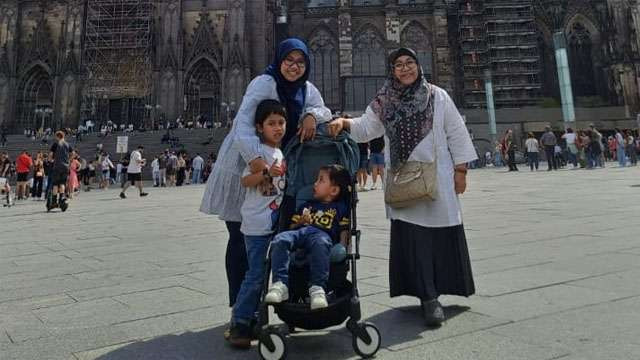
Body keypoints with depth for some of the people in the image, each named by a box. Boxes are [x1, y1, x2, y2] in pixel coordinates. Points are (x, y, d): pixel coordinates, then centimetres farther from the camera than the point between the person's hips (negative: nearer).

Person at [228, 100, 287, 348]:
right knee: (256, 274, -7)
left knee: (264, 273, 15)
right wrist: (267, 172, -33)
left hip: (275, 222, 8)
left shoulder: (282, 153, 14)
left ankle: (253, 318, 29)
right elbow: (245, 181, -20)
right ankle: (239, 323, 7)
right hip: (257, 224, -8)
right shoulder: (259, 151, -9)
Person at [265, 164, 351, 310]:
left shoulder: (340, 208, 25)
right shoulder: (307, 205, 37)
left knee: (321, 243, -42)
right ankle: (280, 284, -37)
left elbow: (344, 230, 12)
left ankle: (317, 288, -47)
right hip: (299, 232, 4)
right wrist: (301, 222, 8)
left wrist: (342, 247, -7)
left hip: (322, 234, -4)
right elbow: (292, 226, 31)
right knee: (279, 240, -30)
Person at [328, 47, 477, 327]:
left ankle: (434, 291, 23)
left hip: (437, 177, 0)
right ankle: (428, 298, 2)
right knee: (412, 237, -5)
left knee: (441, 234, 4)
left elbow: (456, 133, 6)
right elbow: (365, 128, 3)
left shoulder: (438, 96, 6)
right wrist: (344, 123, -17)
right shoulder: (384, 102, 8)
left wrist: (460, 170, 2)